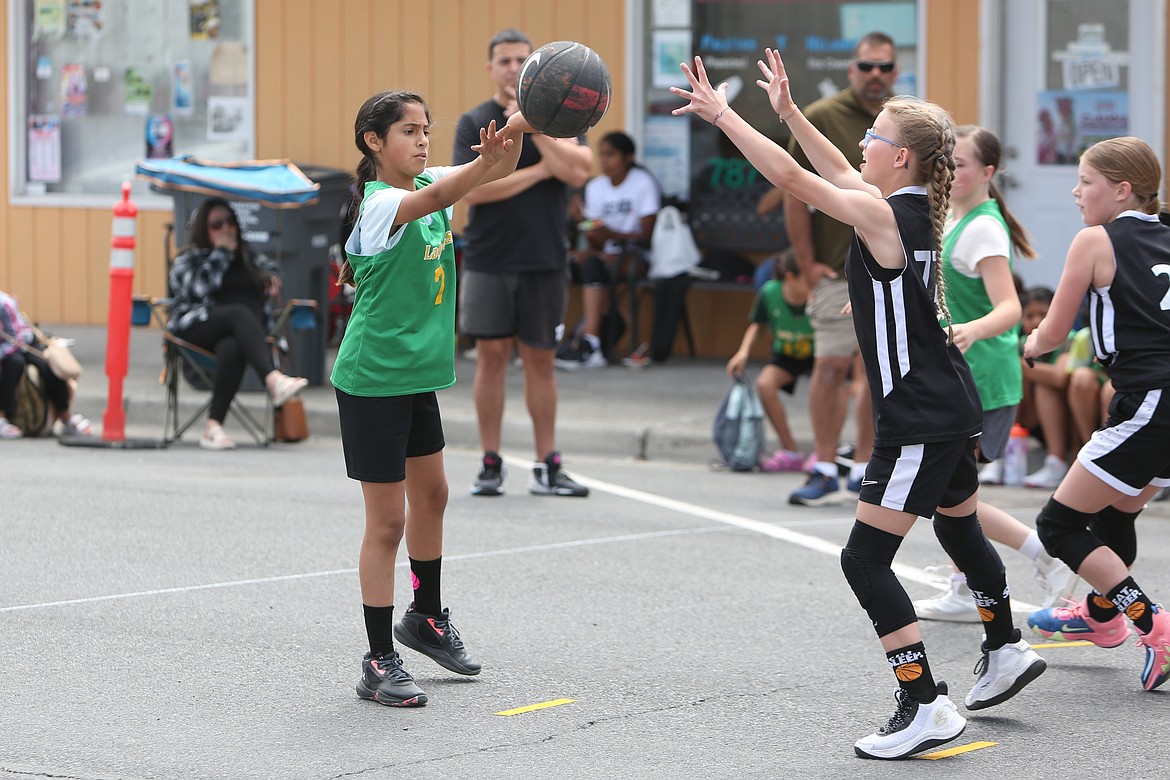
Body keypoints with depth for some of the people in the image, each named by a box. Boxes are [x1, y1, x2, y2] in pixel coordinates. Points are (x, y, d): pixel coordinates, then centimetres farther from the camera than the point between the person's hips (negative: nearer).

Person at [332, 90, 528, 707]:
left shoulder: (425, 183, 3)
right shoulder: (380, 203, -19)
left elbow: (497, 170, -7)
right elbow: (436, 199, -40)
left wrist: (514, 132, -30)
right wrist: (488, 158, -56)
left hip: (417, 373, 9)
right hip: (372, 379, -9)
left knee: (431, 494, 22)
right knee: (387, 520, -4)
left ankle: (427, 617, 42)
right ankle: (379, 663, 4)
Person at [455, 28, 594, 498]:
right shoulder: (473, 123, 2)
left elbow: (578, 171, -10)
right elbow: (473, 189, -11)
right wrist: (539, 171, -8)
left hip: (544, 260, 1)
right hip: (487, 260, -1)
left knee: (540, 359, 4)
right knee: (492, 356, 0)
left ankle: (546, 467, 8)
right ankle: (490, 464, 8)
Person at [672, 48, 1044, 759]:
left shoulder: (884, 215, -18)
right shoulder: (915, 209, 7)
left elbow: (793, 177, -20)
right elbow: (840, 174, 24)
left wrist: (722, 113, -15)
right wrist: (788, 110, 24)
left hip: (920, 420, -10)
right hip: (952, 411, 10)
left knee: (866, 559, -8)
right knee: (960, 530, 28)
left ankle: (927, 707, -10)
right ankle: (1007, 653, 46)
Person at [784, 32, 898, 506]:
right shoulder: (820, 119, -5)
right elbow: (795, 195, -4)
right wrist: (808, 264, -7)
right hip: (839, 269, -4)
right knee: (831, 365, -8)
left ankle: (864, 468, 15)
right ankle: (824, 471, -2)